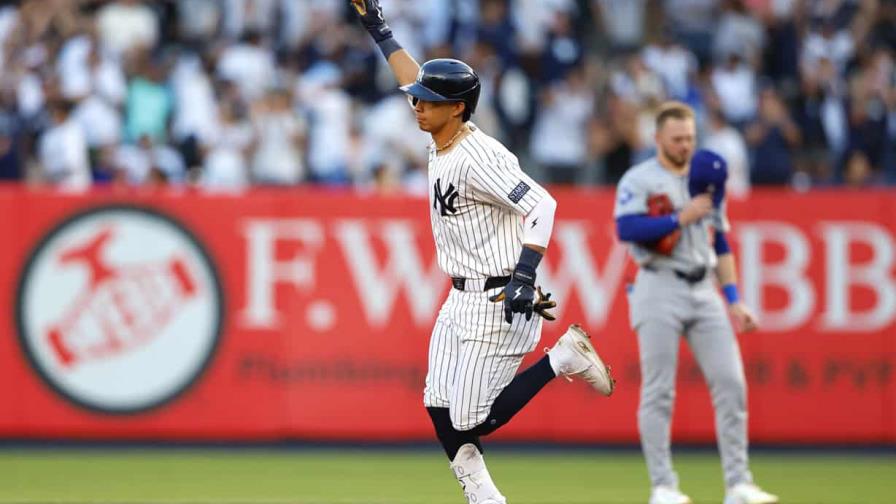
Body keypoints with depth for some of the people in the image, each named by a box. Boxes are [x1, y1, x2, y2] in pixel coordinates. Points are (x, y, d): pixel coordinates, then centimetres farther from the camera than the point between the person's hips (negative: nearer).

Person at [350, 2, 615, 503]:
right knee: (441, 410, 6)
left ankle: (563, 357, 3)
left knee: (472, 422, -9)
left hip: (496, 304, -10)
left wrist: (525, 276, -36)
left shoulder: (477, 159, -22)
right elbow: (417, 80, 21)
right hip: (462, 299, 10)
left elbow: (541, 203, -29)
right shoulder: (443, 142, 5)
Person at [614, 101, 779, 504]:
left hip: (704, 290, 5)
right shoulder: (638, 180, -3)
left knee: (731, 383, -3)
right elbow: (626, 229, -18)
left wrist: (734, 300, 14)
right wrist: (681, 217, -18)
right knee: (659, 391, -4)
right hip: (660, 289, -5)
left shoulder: (706, 180, 17)